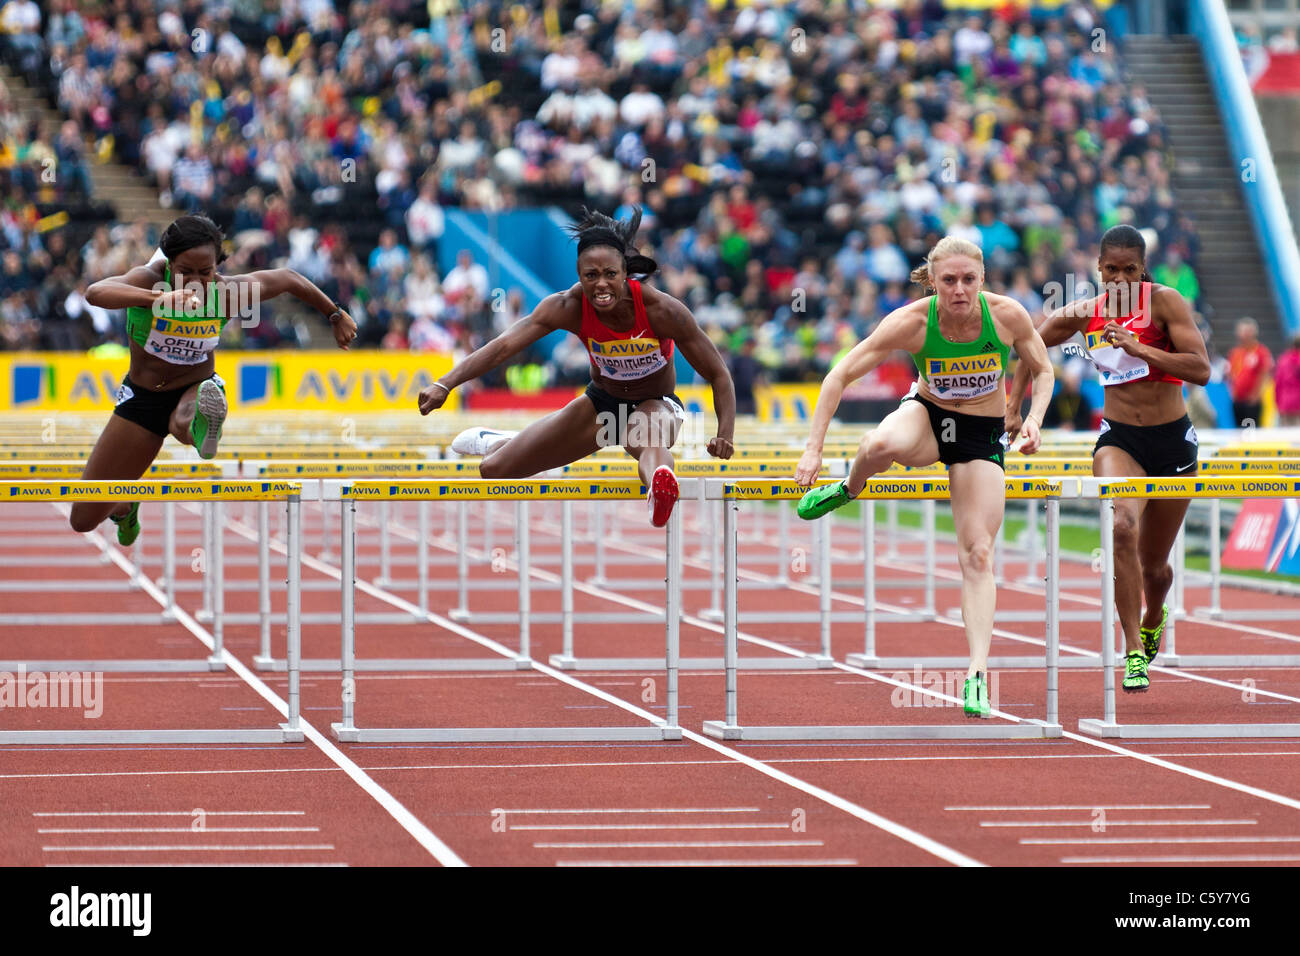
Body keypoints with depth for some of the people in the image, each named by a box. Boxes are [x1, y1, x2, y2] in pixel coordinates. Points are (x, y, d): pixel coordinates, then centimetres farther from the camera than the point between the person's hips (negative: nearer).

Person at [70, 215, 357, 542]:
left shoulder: (228, 293, -19)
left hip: (195, 390, -1)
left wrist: (336, 316, 13)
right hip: (142, 397, 1)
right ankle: (125, 509, 40)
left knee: (185, 425, -43)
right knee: (84, 519, 7)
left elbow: (288, 279, 1)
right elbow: (95, 293, -47)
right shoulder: (149, 280, -25)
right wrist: (160, 298, -62)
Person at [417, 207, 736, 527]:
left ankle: (660, 479, -81)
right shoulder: (569, 307, -22)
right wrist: (445, 384, -42)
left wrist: (724, 435, -35)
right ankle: (500, 443, 43)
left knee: (650, 443, -44)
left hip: (654, 405, -4)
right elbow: (504, 346, -29)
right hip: (601, 402, 4)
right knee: (494, 470, 5)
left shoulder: (661, 310, -28)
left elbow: (718, 374, -21)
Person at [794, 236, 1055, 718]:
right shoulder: (912, 322, -23)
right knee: (881, 445, -38)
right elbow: (840, 376, -18)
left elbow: (1042, 371, 0)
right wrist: (814, 448, -23)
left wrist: (1034, 420, -19)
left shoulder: (1008, 315, -19)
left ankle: (977, 678, -10)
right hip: (927, 415, -1)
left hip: (982, 437, 1)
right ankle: (849, 489, -1)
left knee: (977, 555, -10)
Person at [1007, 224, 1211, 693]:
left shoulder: (1164, 302, -10)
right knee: (1122, 527, -29)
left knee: (1153, 564, 11)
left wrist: (1138, 348, -28)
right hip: (1118, 438, 1)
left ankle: (1153, 618, 50)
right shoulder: (1084, 314, -1)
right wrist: (1013, 409, 8)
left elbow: (1201, 370, -20)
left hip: (1172, 442, -1)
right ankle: (1134, 653, -26)